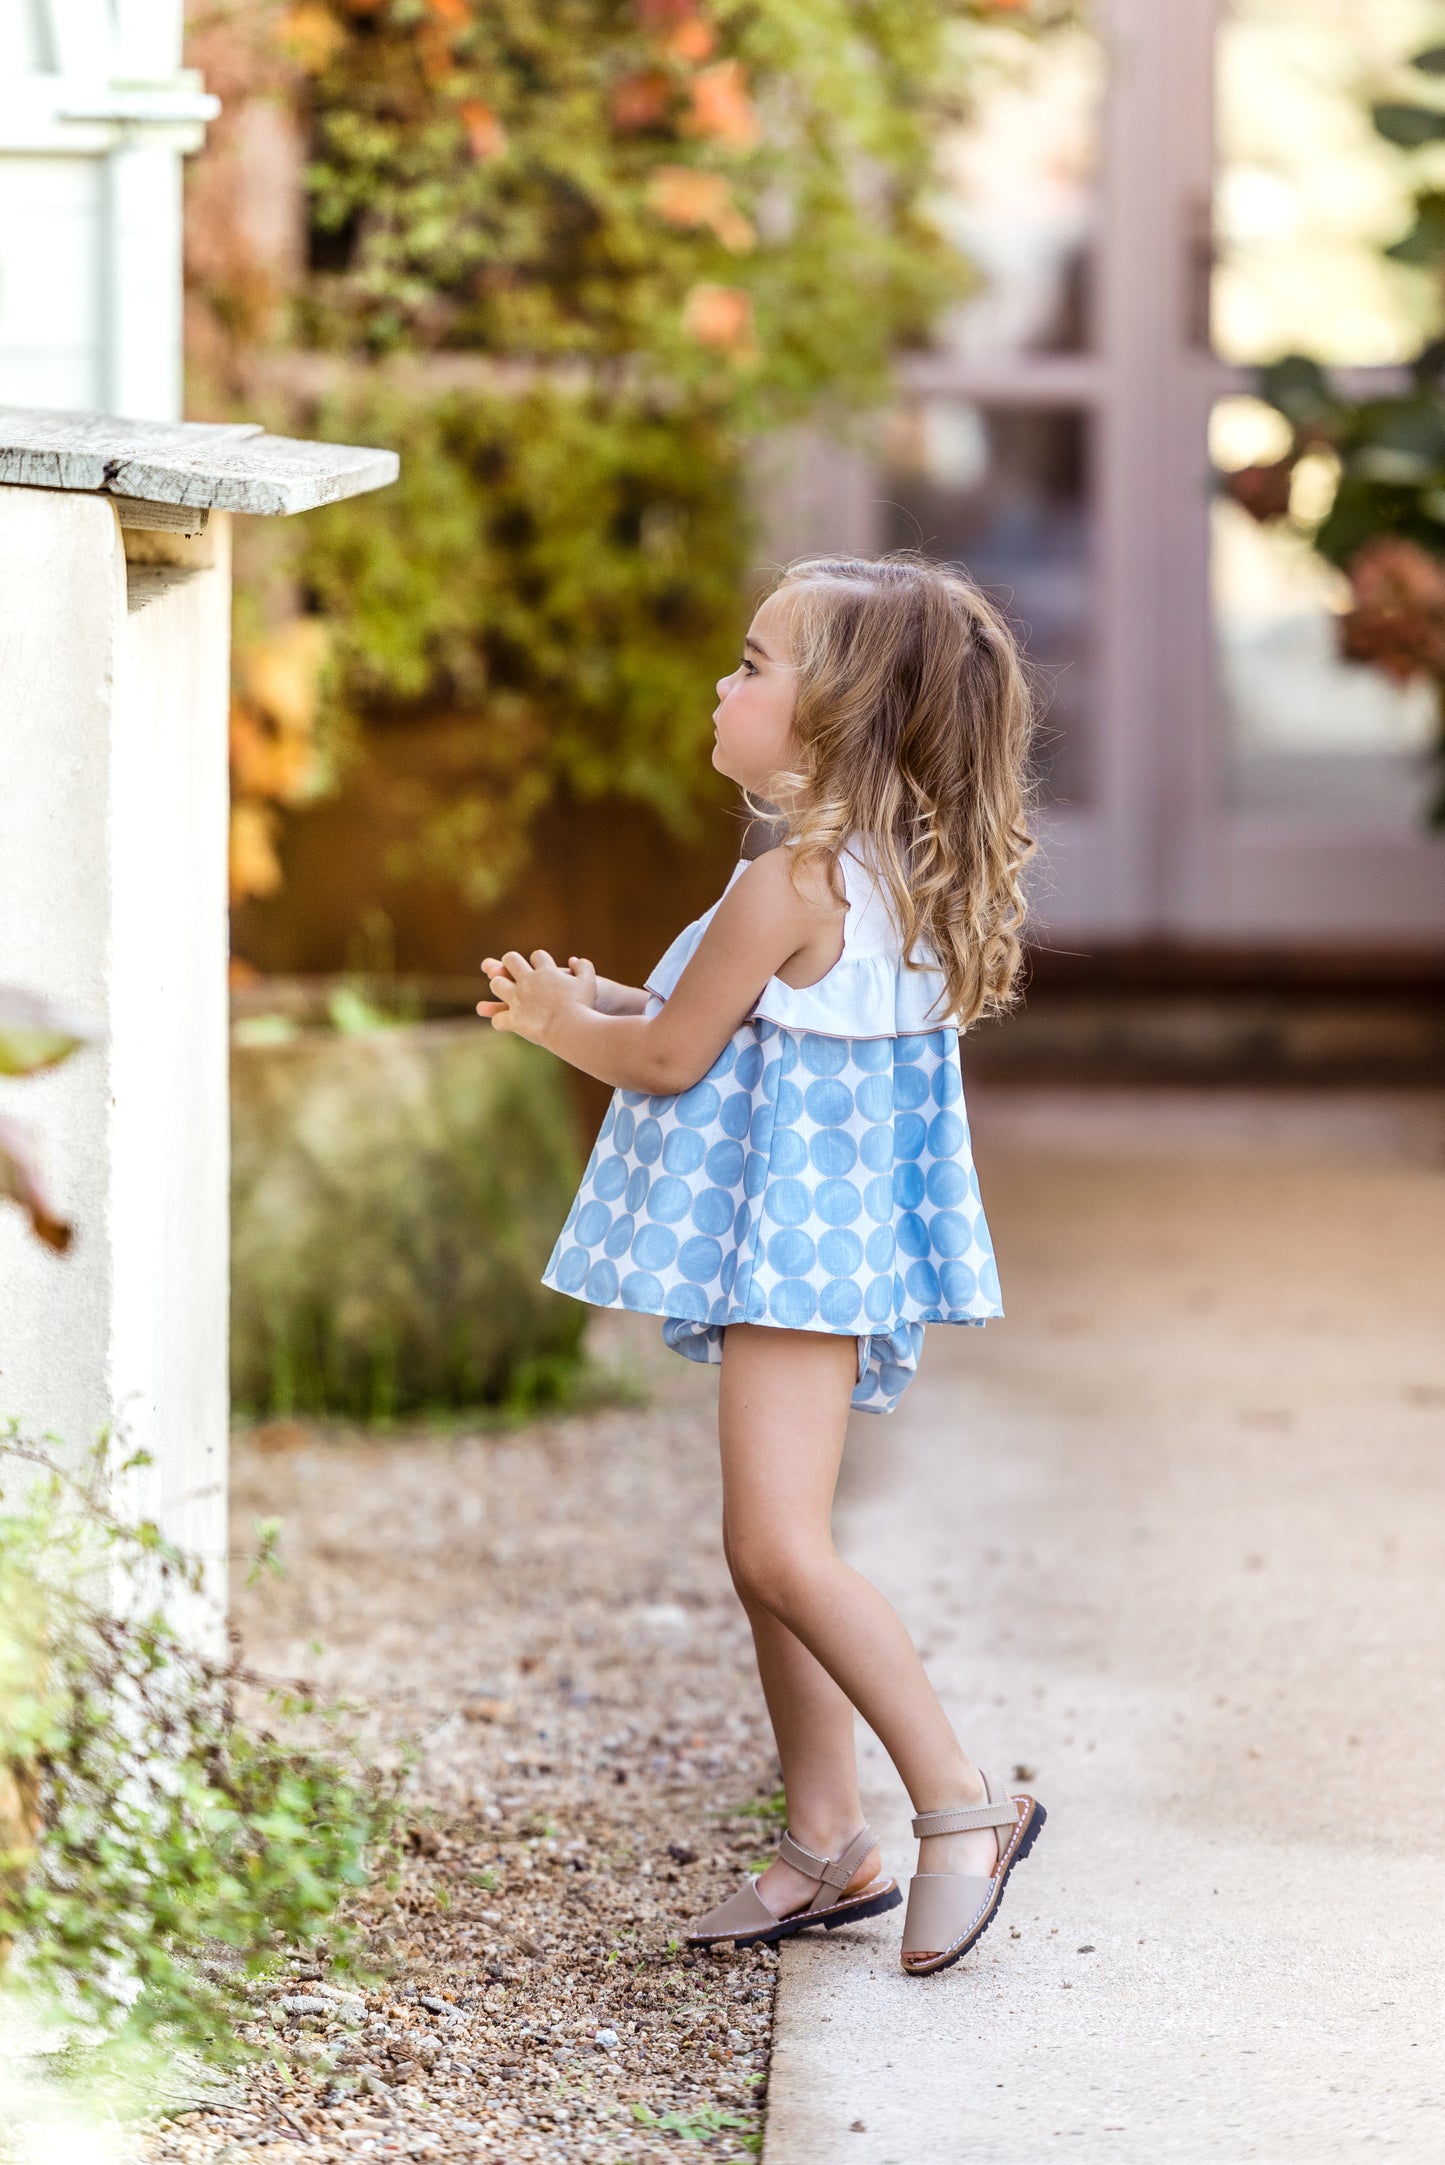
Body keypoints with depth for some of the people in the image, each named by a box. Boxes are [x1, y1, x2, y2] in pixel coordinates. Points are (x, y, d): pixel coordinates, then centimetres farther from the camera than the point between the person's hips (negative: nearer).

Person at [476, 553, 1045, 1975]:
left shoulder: (786, 887, -19)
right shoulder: (891, 874, 11)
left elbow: (671, 1057, -12)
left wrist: (565, 1025, 8)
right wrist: (597, 1004, 20)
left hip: (797, 1253, -10)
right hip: (823, 1244, 10)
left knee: (782, 1549, -15)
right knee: (767, 1551, 14)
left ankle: (960, 1804, -11)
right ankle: (826, 1843, 19)